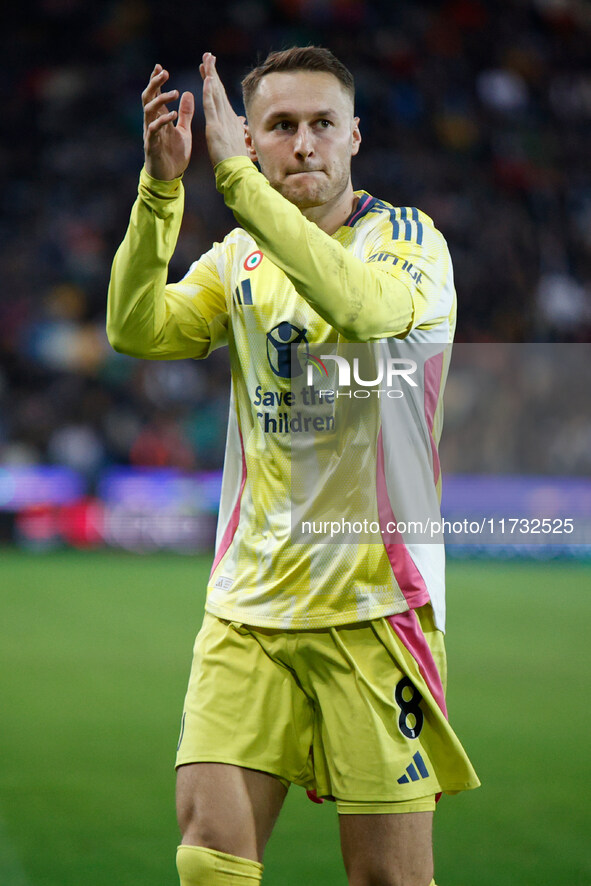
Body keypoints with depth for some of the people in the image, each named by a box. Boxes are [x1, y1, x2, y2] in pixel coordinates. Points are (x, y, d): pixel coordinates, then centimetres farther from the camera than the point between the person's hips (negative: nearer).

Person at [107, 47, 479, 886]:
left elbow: (366, 304, -25)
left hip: (375, 601, -3)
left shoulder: (408, 237, -2)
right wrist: (161, 187, -18)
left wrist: (235, 177, -28)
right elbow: (138, 331, -6)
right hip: (248, 601, 3)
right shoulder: (239, 259, 11)